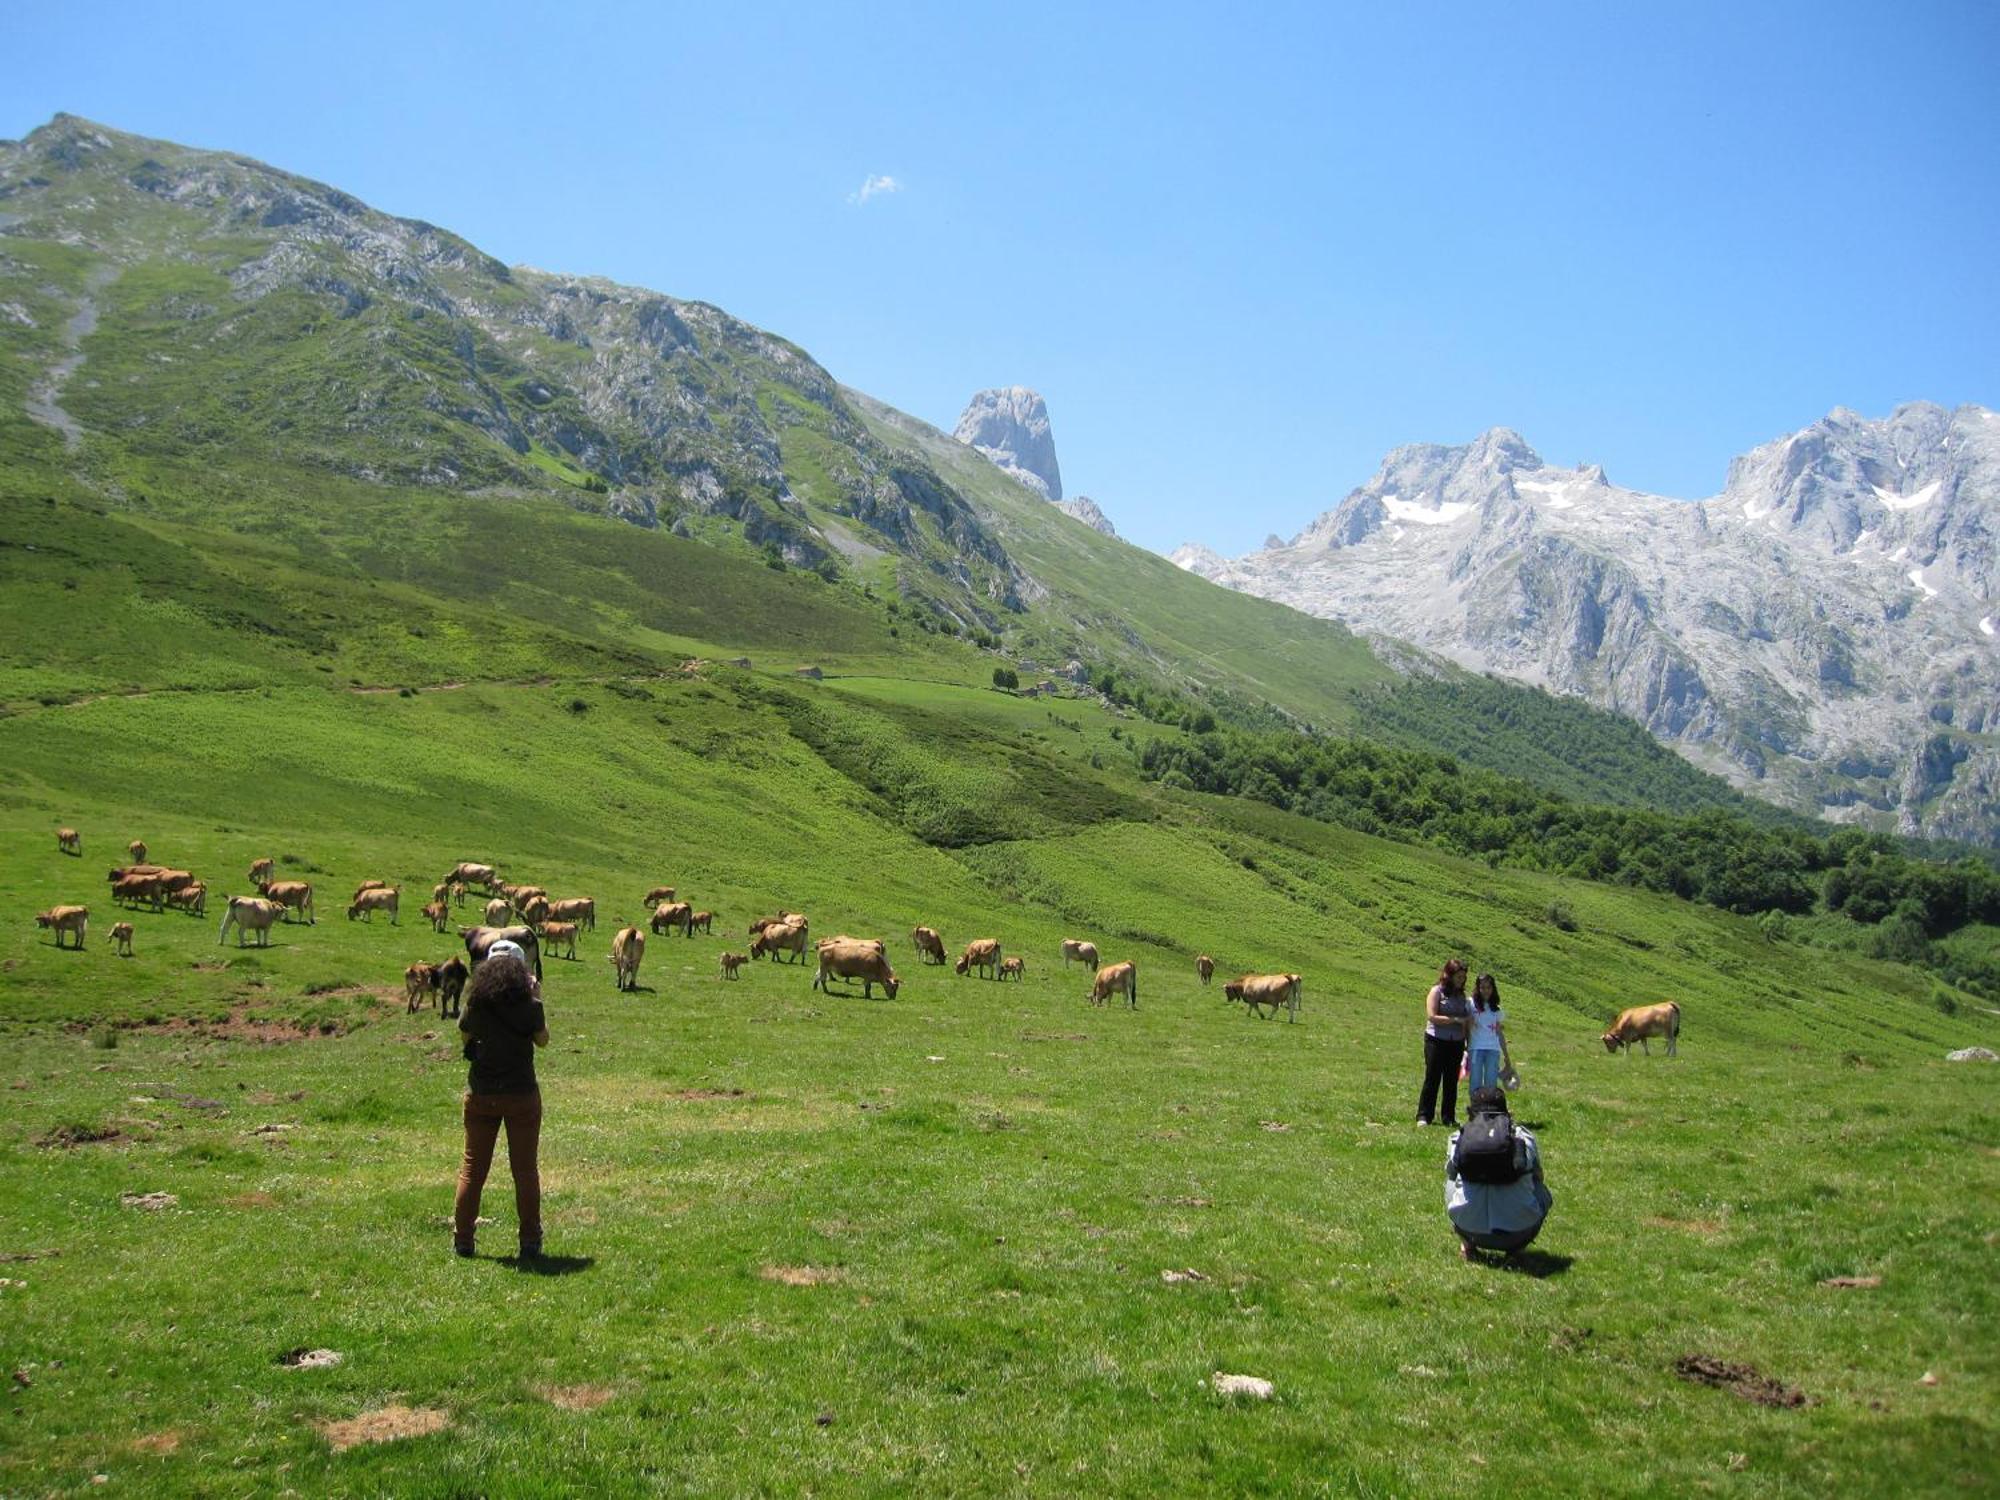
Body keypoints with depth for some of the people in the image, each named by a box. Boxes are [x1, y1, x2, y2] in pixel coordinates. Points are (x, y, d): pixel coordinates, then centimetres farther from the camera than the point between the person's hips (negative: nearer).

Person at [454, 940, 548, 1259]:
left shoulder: (476, 1005, -7)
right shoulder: (529, 1007, -14)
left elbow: (464, 1032, 11)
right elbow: (543, 1040, 2)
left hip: (480, 1094, 2)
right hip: (521, 1094, -2)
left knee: (473, 1167, 14)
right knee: (525, 1170, 8)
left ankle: (462, 1238, 19)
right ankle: (530, 1242, 13)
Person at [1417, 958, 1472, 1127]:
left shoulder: (1461, 995, 10)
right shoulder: (1437, 991, -4)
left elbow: (1466, 1020, 13)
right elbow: (1432, 1016, -14)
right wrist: (1456, 1020, -18)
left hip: (1456, 1043, 5)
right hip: (1437, 1041, -5)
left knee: (1452, 1081, 8)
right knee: (1432, 1078, -2)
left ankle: (1449, 1117, 15)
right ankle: (1424, 1116, 3)